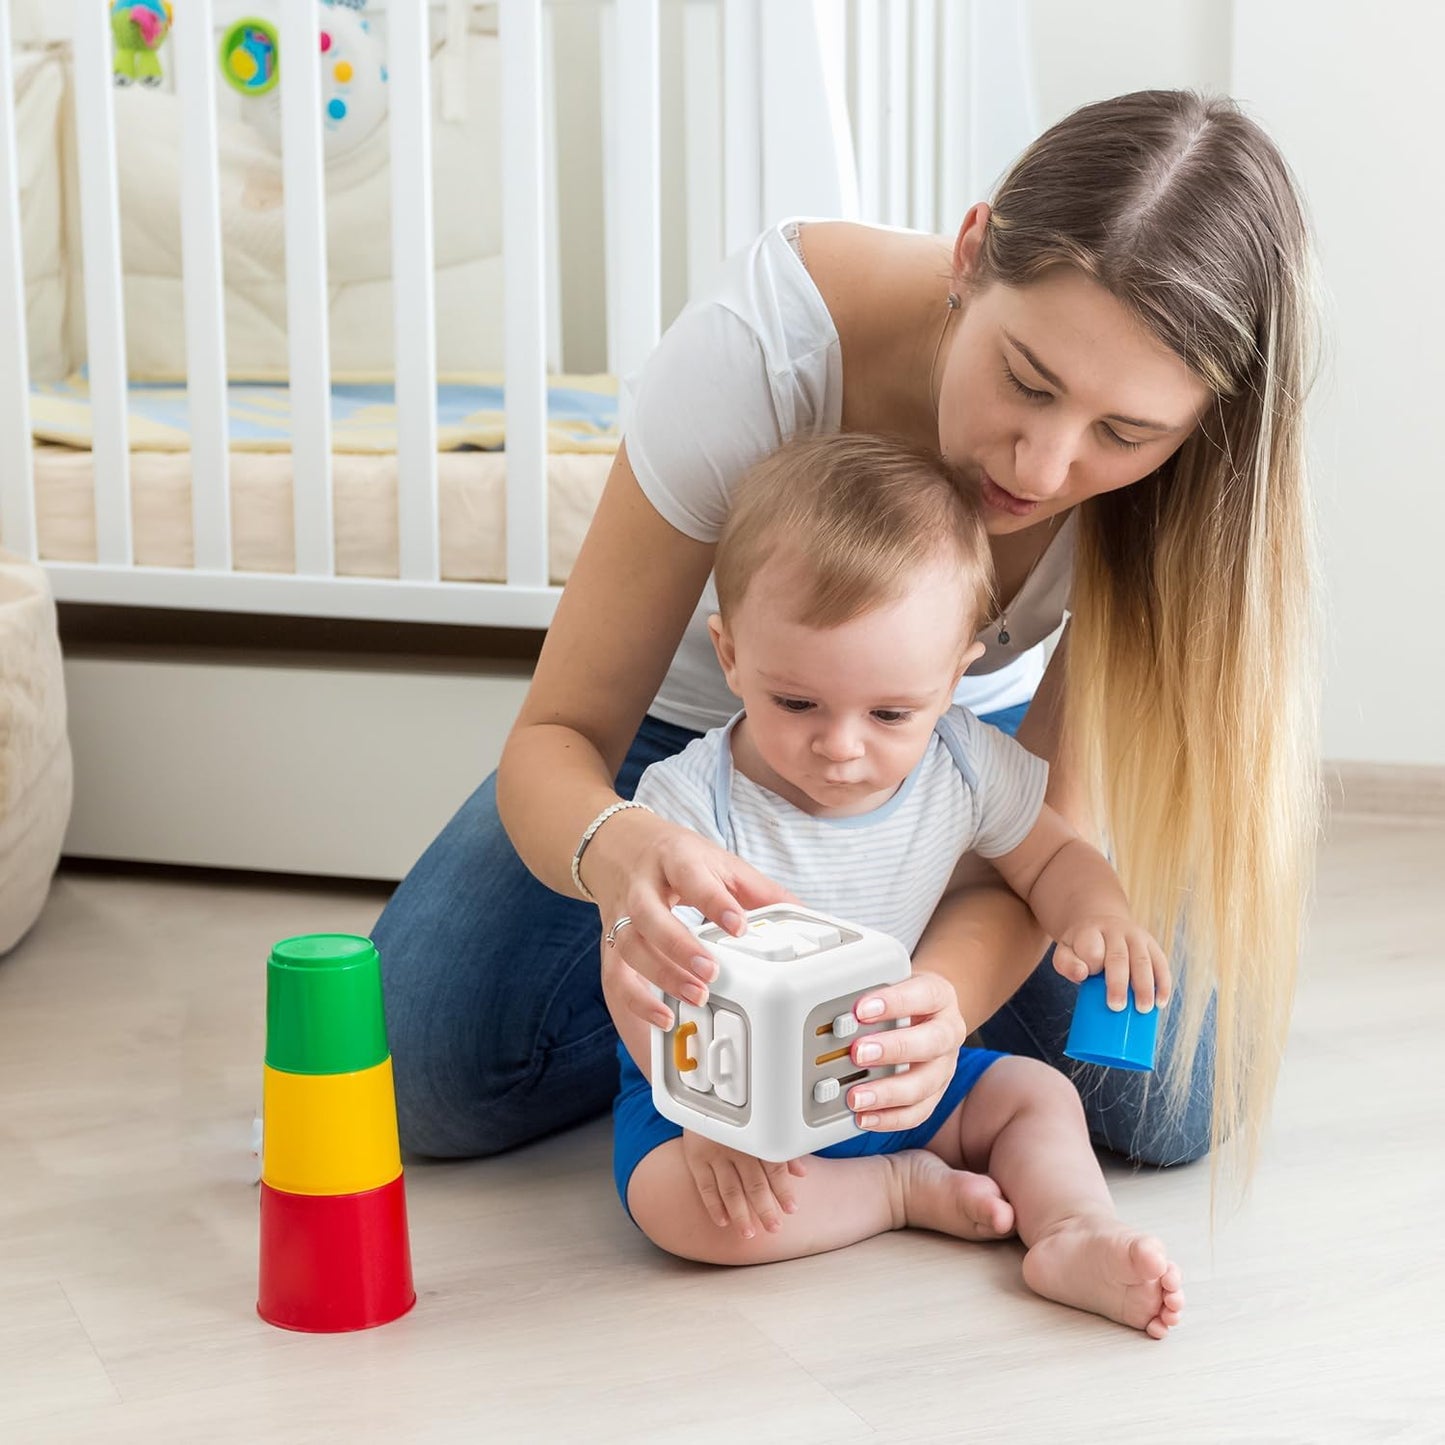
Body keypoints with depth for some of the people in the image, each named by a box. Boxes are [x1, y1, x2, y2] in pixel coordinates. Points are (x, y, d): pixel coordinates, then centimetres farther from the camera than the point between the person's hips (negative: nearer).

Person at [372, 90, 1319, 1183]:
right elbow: (558, 735, -31)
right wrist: (613, 848, -56)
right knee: (428, 1066, -21)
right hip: (705, 720, -1)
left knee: (1170, 1091, -22)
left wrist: (947, 992, -52)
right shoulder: (762, 342, -38)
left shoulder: (1170, 471, -31)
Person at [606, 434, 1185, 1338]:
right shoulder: (693, 804, -25)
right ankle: (905, 1188, -18)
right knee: (676, 1198, -32)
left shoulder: (965, 769, -11)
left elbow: (1051, 855, 5)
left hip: (898, 1073, 5)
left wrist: (1097, 916, -19)